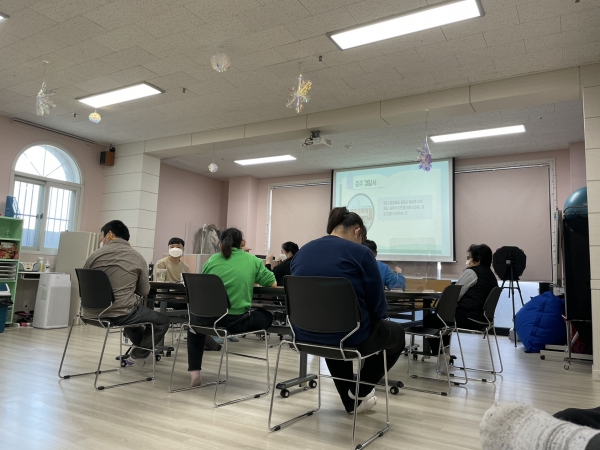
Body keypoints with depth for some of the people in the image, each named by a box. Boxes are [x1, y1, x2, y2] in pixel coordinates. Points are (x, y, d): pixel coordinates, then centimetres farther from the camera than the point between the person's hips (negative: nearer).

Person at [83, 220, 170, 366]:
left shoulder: (96, 255, -1)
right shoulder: (137, 257, -5)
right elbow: (144, 292, 2)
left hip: (93, 313, 5)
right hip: (119, 315, -5)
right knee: (163, 321, 15)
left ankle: (141, 345, 53)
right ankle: (137, 355, 22)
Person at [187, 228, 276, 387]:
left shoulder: (213, 259, 8)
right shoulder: (252, 260, 2)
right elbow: (273, 283, 7)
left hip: (207, 317, 3)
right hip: (236, 320, -2)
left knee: (194, 320, 38)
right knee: (267, 316, 25)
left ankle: (194, 372, 31)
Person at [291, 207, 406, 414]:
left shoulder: (302, 251, 7)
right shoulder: (360, 252, -10)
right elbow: (377, 304, -7)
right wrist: (378, 317, 16)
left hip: (305, 334, 6)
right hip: (350, 336, -5)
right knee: (397, 332, 25)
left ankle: (351, 401, 46)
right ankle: (360, 389, 28)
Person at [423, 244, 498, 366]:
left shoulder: (471, 272, -14)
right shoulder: (491, 275, 13)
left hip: (468, 318, -10)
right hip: (481, 318, 10)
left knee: (429, 319, 7)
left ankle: (440, 354, 12)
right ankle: (446, 351, 25)